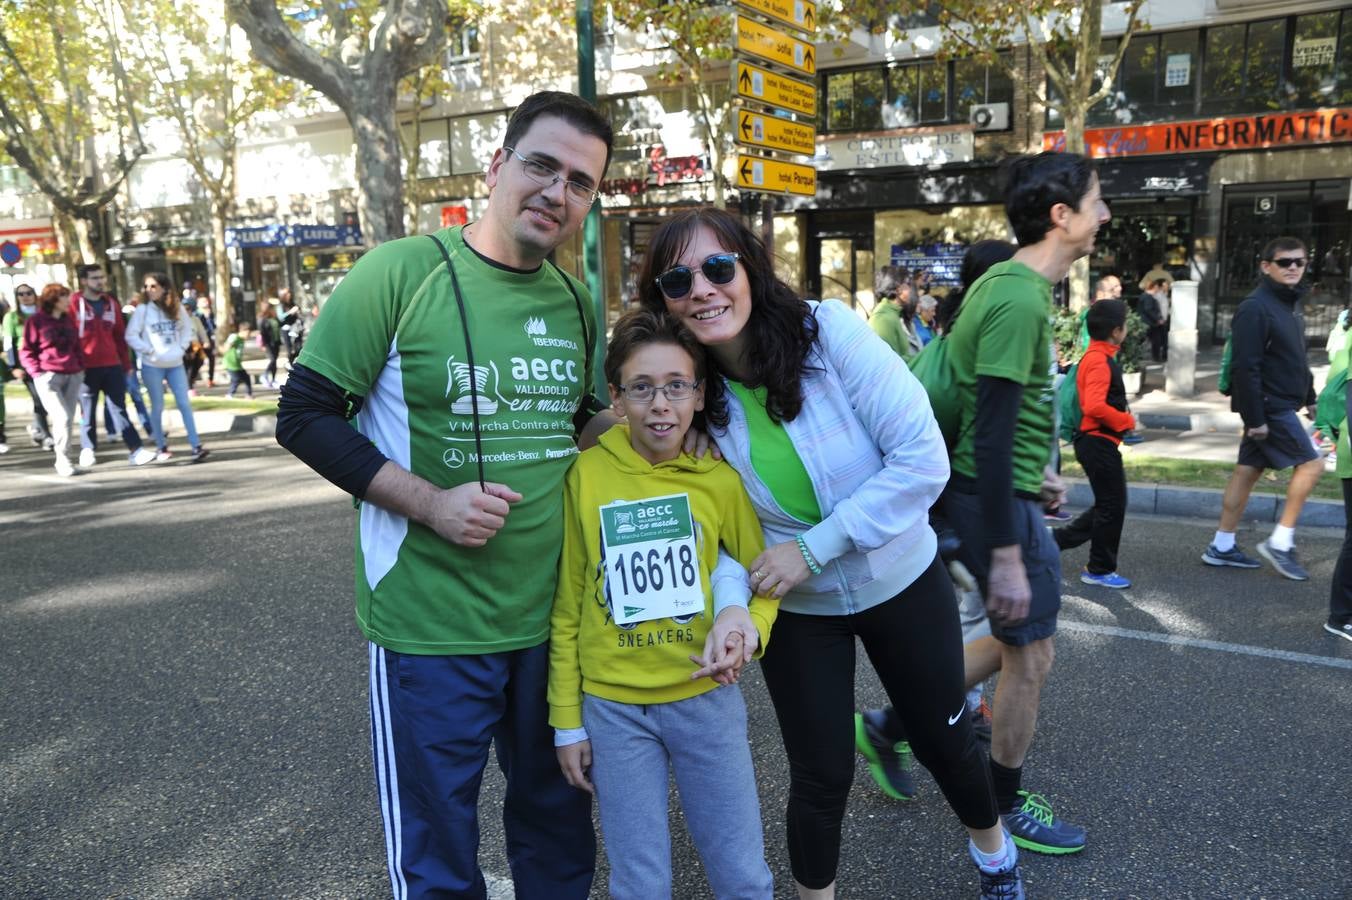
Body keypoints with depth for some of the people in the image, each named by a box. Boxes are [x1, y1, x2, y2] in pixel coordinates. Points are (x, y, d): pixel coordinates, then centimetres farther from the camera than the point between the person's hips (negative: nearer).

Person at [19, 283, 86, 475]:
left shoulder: (69, 319, 16)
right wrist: (37, 372, -9)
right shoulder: (35, 320, 0)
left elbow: (78, 346, 23)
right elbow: (25, 351, 2)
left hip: (73, 376, 5)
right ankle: (63, 461, -9)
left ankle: (61, 457, 11)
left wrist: (81, 367, 10)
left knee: (67, 419, 3)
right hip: (48, 376, -5)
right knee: (62, 417, -16)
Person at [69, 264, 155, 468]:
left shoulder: (111, 303, 11)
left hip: (112, 365, 3)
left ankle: (135, 450, -5)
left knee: (119, 408, 1)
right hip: (86, 367, -3)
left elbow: (120, 335, 14)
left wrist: (126, 363, 11)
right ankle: (87, 449, 19)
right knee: (88, 410, 7)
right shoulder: (74, 303, -3)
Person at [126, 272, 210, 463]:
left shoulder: (177, 308, 4)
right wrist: (149, 351, -11)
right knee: (158, 406, 6)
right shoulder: (142, 310, -5)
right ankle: (162, 447, 16)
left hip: (175, 364, 2)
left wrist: (182, 348, 0)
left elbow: (187, 329, 13)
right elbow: (131, 335, -5)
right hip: (152, 366, -2)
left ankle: (196, 446, -4)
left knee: (185, 404, -2)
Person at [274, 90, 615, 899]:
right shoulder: (400, 272, -11)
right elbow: (305, 415, -9)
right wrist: (428, 502, -20)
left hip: (555, 615, 5)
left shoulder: (575, 303, 6)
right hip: (429, 626, -5)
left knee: (560, 829, 23)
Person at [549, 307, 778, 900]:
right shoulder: (585, 476, -8)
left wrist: (748, 627, -19)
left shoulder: (722, 478, -6)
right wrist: (567, 721, 1)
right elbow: (568, 607, -2)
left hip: (706, 699, 1)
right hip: (613, 707, -1)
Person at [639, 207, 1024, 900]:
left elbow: (924, 460, -24)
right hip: (795, 609, 1)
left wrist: (812, 548, -25)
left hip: (901, 581, -1)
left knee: (944, 740, 19)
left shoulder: (829, 331, -22)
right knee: (821, 776, 9)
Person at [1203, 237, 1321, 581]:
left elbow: (1297, 359, 23)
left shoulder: (1291, 304, 14)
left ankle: (1222, 547, 15)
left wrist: (1309, 397, 21)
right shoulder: (1255, 308, -17)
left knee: (1248, 470, 10)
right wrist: (1254, 417, -23)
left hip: (1282, 405, 9)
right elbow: (1245, 368, -22)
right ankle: (1280, 543, 0)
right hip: (1269, 407, -9)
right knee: (1310, 463, -6)